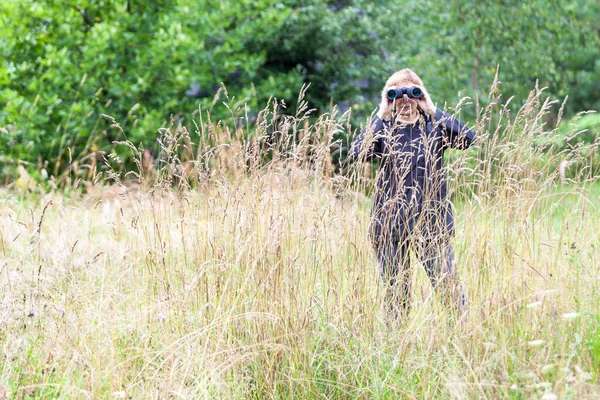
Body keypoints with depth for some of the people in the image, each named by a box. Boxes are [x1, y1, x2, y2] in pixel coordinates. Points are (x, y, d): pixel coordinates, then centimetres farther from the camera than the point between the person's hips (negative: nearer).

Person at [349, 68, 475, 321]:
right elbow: (357, 153, -14)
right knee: (396, 292, 7)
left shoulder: (434, 126, 4)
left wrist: (434, 112, -11)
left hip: (431, 222, -1)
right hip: (390, 224, 1)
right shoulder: (383, 129, 4)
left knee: (448, 285, -6)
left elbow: (467, 138, -14)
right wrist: (380, 118, -11)